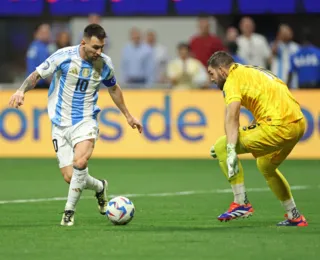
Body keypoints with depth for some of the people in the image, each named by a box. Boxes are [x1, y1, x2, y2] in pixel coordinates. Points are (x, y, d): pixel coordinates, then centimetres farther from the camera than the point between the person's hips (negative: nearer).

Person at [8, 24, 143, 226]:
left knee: (80, 162, -28)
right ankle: (100, 187, 27)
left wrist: (128, 116, 24)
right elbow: (37, 75, -5)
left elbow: (113, 88, 18)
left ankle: (69, 211, -13)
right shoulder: (64, 56, -12)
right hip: (61, 124, 0)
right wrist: (22, 90, -25)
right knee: (70, 177, -6)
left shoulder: (105, 64, -1)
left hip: (86, 121, 0)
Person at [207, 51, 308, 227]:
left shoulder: (233, 79, -3)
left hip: (278, 126, -9)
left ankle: (241, 203, -4)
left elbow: (232, 118, -16)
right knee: (266, 166, 32)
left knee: (221, 147, -4)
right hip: (299, 122, 9)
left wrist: (231, 150, -25)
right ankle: (294, 217, 34)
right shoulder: (252, 72, 24)